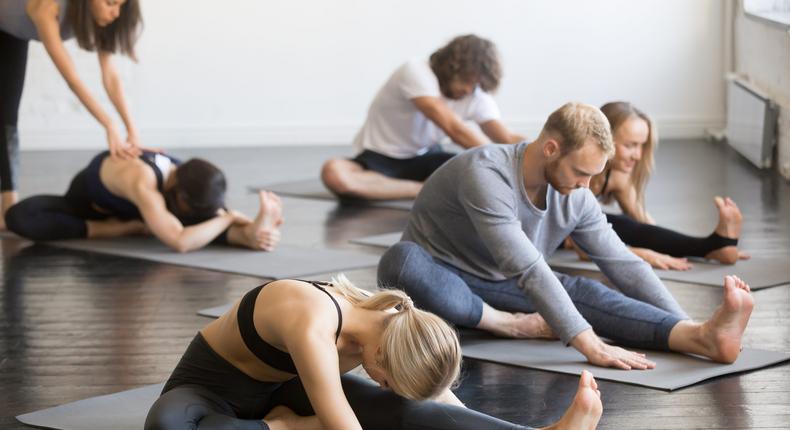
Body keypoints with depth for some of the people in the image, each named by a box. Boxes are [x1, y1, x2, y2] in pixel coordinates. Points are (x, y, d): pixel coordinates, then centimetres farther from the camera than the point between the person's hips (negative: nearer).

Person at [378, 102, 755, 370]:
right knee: (402, 260, -41)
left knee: (584, 293, -26)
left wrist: (683, 328, -15)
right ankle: (511, 326, -30)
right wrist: (590, 345, -45)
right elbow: (527, 269, -39)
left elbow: (625, 266, -3)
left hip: (500, 290, 4)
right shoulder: (486, 174, -30)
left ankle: (700, 337, -45)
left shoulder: (575, 198, -6)